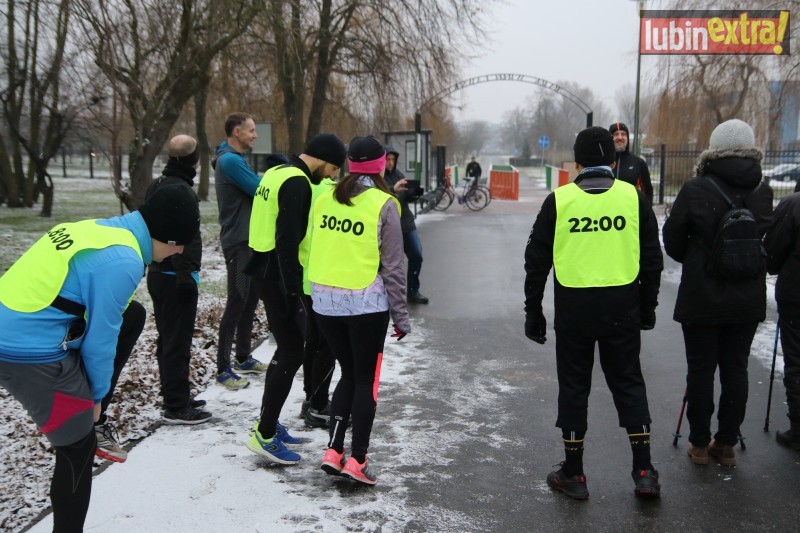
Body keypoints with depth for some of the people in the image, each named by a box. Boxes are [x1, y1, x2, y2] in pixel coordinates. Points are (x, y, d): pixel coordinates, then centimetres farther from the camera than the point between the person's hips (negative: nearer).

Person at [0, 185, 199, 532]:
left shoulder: (101, 229, 8)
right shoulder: (122, 262, -21)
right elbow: (100, 338, -14)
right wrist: (98, 394, 3)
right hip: (31, 355, -9)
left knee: (132, 315, 17)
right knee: (78, 448, 6)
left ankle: (88, 418, 21)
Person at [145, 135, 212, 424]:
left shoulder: (156, 185, 13)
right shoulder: (181, 189, -18)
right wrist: (189, 275, -23)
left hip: (158, 273, 10)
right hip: (176, 277, -10)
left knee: (167, 339, 16)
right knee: (178, 342, -3)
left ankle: (175, 397, 27)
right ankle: (177, 407, 3)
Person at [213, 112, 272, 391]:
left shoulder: (237, 158, 16)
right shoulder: (229, 160, -16)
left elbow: (256, 188, 13)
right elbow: (260, 190, -19)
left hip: (251, 240, 10)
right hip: (238, 242, -10)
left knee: (250, 300, 15)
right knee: (237, 303, -6)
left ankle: (243, 358, 26)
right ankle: (223, 368, 2)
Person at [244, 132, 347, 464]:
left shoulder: (277, 173, 15)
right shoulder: (297, 184, -17)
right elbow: (288, 240, -23)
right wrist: (293, 291, -21)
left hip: (265, 270, 11)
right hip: (280, 276, -11)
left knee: (286, 349, 18)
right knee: (292, 354, -4)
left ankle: (268, 423, 28)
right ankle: (264, 435, 3)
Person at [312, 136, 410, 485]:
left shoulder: (325, 198, 3)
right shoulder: (383, 205, -9)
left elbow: (313, 250, 10)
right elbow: (393, 267, -8)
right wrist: (401, 316, 0)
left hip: (325, 302, 5)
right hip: (366, 304, -4)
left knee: (348, 375, 19)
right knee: (366, 380, 9)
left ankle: (333, 451, 16)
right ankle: (357, 460, 12)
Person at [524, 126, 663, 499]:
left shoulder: (559, 200, -4)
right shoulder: (633, 197, -1)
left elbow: (537, 261, -2)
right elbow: (652, 259, 4)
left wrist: (533, 312, 7)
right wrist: (647, 307, 15)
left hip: (574, 308, -1)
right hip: (623, 308, 2)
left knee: (574, 386, 11)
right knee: (628, 383, 15)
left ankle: (573, 475, 19)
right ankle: (644, 472, 15)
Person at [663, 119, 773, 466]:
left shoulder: (696, 190, -13)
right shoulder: (763, 191, -2)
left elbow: (672, 241, -5)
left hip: (702, 297, -3)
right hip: (748, 300, 3)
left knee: (701, 370, 7)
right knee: (736, 369, 12)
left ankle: (700, 444, 17)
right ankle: (727, 444, 21)